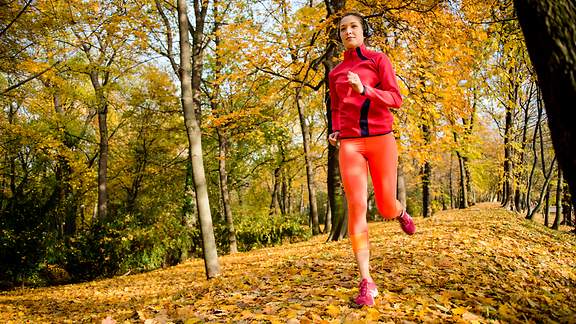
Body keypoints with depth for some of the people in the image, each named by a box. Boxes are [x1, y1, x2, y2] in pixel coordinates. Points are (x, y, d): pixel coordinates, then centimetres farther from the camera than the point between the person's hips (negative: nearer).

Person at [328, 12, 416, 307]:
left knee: (385, 209, 3)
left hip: (381, 139, -1)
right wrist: (334, 132, 6)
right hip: (350, 144, 2)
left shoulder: (379, 60, 6)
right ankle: (367, 283, -9)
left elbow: (395, 100, -4)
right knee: (356, 208, -13)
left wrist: (363, 89, -20)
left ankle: (399, 212, 44)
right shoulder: (335, 73, 17)